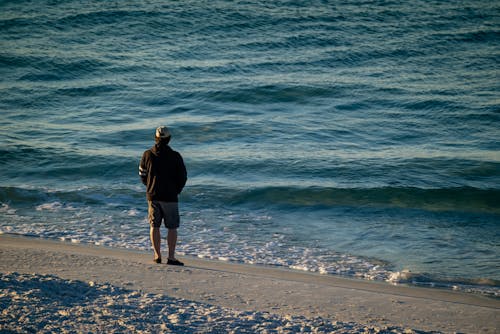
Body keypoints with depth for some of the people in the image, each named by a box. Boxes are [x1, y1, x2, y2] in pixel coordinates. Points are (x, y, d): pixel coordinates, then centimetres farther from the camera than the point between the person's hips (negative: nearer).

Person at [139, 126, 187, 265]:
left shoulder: (147, 154, -2)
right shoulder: (175, 156, -9)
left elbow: (142, 175, 6)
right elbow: (183, 177, -5)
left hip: (152, 196, 2)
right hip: (170, 197, -2)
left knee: (154, 226, 12)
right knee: (172, 228, 3)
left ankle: (157, 255, 12)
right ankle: (171, 257, -1)